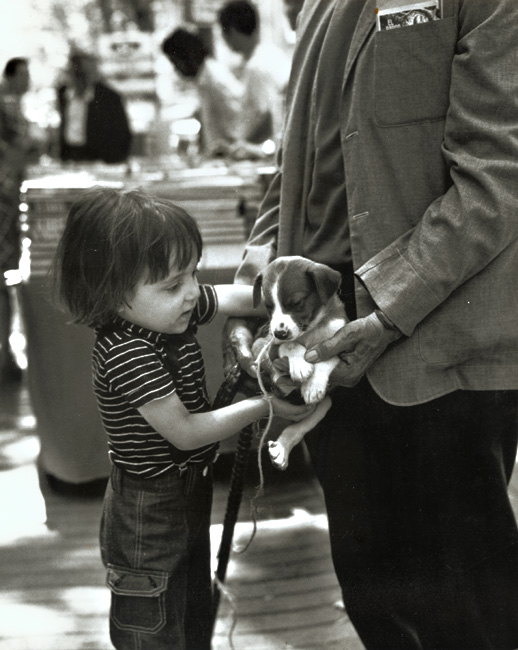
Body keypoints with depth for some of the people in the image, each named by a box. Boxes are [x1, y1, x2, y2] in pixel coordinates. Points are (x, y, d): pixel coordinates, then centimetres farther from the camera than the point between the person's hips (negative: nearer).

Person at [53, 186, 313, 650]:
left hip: (189, 495, 9)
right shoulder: (126, 353, -30)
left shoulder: (170, 311, -7)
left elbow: (237, 296, 7)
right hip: (148, 513, -8)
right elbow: (185, 432, -25)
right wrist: (264, 406, -19)